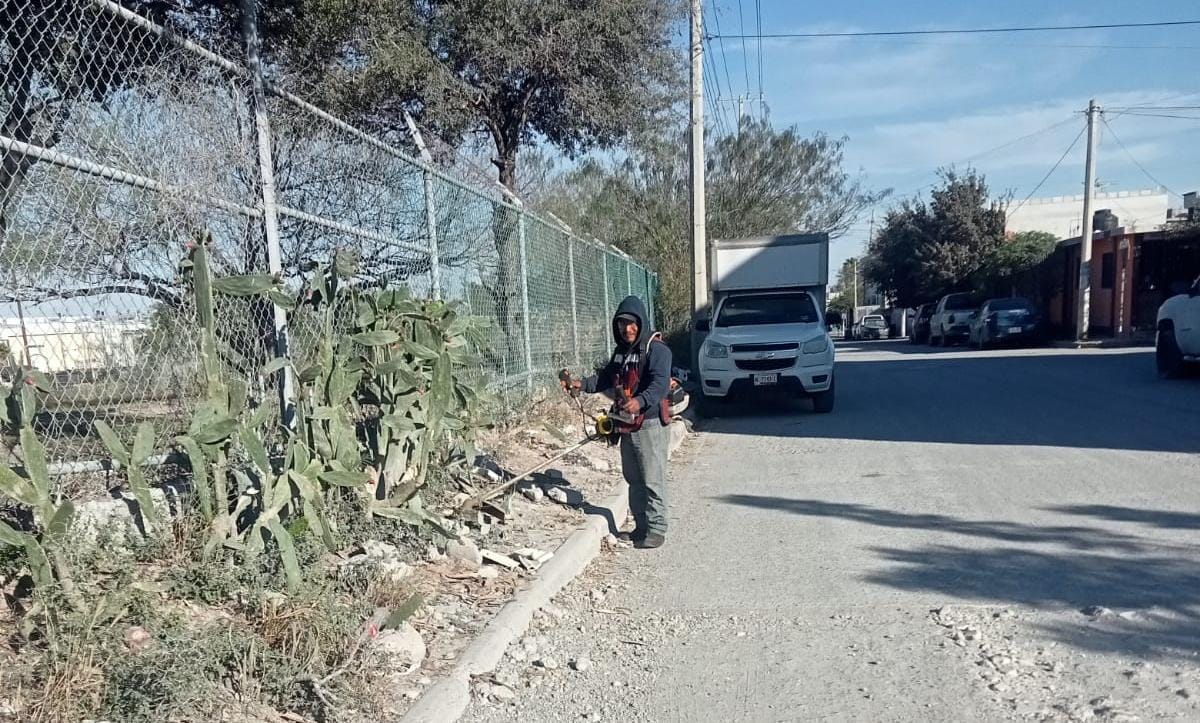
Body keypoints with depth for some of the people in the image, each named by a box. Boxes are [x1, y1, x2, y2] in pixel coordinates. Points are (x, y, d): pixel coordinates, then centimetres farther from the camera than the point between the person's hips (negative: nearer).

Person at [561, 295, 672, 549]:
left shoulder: (656, 349, -12)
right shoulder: (620, 352, 16)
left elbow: (660, 384, -25)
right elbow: (605, 378, 18)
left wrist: (640, 401, -42)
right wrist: (581, 384, 2)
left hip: (650, 423, -9)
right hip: (627, 424, 9)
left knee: (652, 480, -4)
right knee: (633, 479, 15)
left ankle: (656, 529, 5)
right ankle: (641, 527, 25)